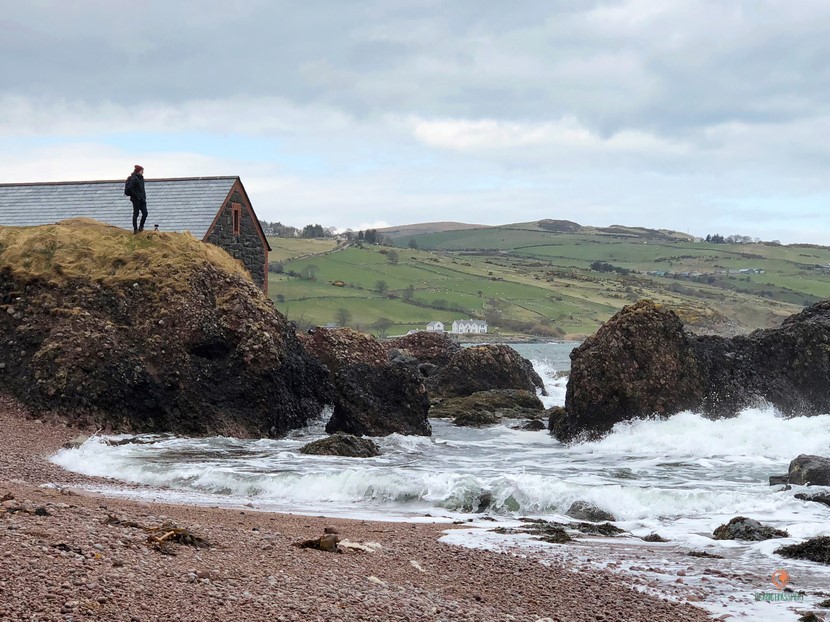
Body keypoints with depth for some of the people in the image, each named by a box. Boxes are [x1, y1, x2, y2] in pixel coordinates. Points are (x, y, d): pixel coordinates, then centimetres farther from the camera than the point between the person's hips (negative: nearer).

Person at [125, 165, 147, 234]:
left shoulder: (141, 178, 15)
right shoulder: (134, 178, -12)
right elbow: (130, 188, -19)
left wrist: (144, 196, 12)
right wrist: (137, 196, -19)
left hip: (142, 199, 8)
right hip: (136, 199, -8)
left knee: (145, 213, -1)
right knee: (136, 214, -1)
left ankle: (141, 227, 11)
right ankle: (135, 229, 5)